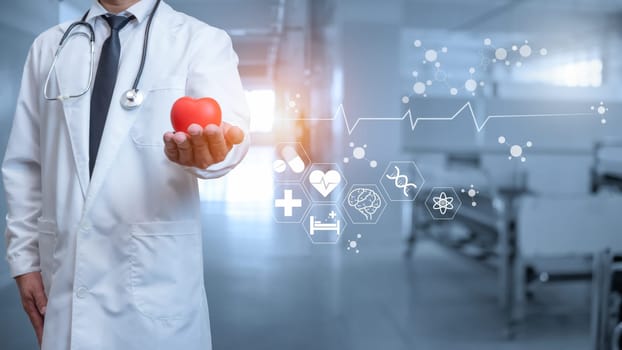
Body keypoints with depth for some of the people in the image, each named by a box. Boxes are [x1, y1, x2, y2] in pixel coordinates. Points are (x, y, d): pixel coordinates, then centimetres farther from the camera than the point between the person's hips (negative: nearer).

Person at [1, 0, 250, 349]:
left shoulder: (202, 40, -1)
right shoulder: (49, 46, 10)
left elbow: (226, 119, -20)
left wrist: (209, 146, -42)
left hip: (155, 273, -3)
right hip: (62, 273, 4)